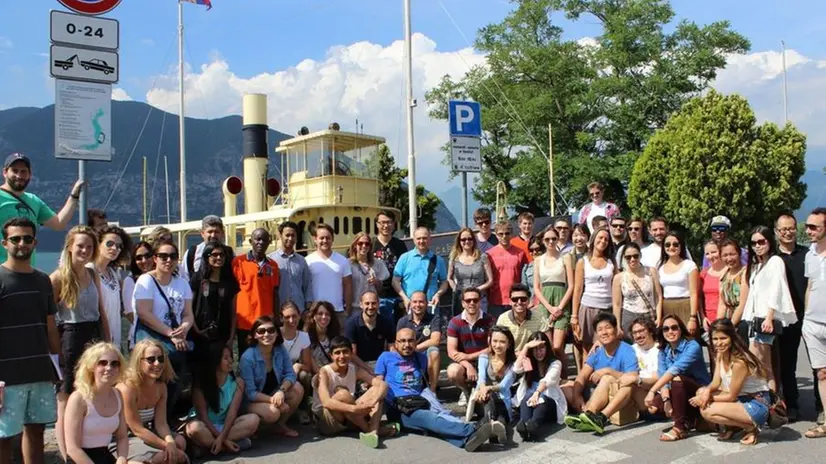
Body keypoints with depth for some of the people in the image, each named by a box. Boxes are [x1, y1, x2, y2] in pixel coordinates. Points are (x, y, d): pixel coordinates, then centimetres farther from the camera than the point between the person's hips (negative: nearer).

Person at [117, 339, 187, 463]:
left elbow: (161, 423, -6)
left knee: (179, 442, -15)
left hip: (146, 434, 7)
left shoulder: (161, 387, -1)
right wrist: (167, 446, -24)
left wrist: (170, 442, -28)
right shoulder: (127, 388, -24)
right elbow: (137, 430, -23)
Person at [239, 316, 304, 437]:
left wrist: (281, 390, -33)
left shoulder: (280, 350, -10)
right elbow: (250, 393, -23)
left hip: (274, 392, 6)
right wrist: (272, 400, -32)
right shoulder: (247, 358, -25)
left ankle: (281, 425, 1)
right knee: (272, 412, -34)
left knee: (298, 388, -19)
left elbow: (290, 374, -13)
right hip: (252, 401, -5)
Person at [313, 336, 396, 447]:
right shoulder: (324, 372, -16)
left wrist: (372, 402, -32)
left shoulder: (355, 370, -2)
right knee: (343, 394, -34)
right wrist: (354, 408, -44)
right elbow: (326, 402, -32)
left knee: (376, 390, -9)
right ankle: (368, 429, -16)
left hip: (348, 417, 6)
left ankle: (373, 431, -31)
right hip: (325, 420, -5)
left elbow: (383, 385, -12)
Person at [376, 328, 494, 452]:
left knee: (441, 414, -31)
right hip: (399, 409, -4)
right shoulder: (386, 357, 11)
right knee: (430, 418, -33)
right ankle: (471, 431, -59)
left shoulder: (421, 358, 23)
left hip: (420, 403, 4)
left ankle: (466, 438, -61)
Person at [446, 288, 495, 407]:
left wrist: (469, 356, -17)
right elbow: (452, 352, -10)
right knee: (453, 371, -33)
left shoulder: (489, 321, -6)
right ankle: (466, 391, 5)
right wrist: (468, 365, -26)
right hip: (463, 363, 0)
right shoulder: (455, 322, -5)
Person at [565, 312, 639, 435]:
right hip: (599, 397, 6)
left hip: (622, 399, -6)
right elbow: (582, 377, -1)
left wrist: (608, 371, -22)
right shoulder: (597, 352, 8)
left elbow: (633, 378, -20)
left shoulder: (627, 351, -7)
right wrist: (576, 396, -19)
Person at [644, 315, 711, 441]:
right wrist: (664, 388, -35)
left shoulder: (692, 346, -21)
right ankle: (689, 420, 2)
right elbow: (662, 373, -12)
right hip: (680, 394, 6)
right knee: (654, 403, -20)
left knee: (677, 379, -34)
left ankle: (680, 427, -23)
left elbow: (675, 369, -36)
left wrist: (652, 390, -44)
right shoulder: (663, 350, 1)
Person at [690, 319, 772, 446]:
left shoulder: (739, 362, -26)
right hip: (741, 400, 9)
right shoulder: (720, 354, 0)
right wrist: (707, 391, -21)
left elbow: (732, 396, -19)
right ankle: (731, 427, 8)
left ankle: (750, 427, -3)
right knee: (701, 392, -3)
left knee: (708, 412, -23)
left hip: (757, 405, -9)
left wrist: (710, 398, -12)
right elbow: (715, 383, 0)